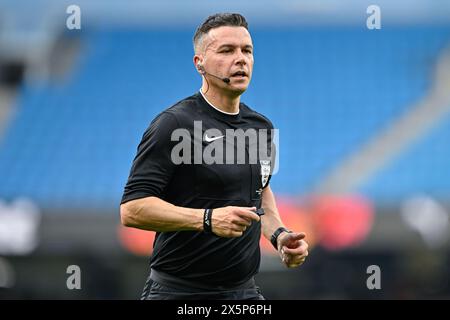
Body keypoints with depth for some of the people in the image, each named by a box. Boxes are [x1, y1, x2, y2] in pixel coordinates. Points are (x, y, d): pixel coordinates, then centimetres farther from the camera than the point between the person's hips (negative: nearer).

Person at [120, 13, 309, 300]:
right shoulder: (174, 124, -12)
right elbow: (132, 209, -17)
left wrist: (278, 234, 9)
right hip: (180, 291, -6)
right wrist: (207, 219, -27)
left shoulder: (261, 127, 9)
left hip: (245, 291, 6)